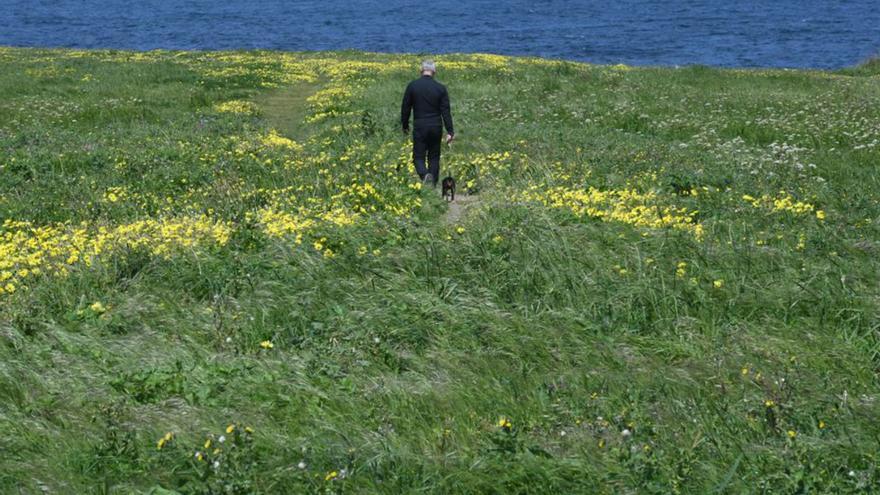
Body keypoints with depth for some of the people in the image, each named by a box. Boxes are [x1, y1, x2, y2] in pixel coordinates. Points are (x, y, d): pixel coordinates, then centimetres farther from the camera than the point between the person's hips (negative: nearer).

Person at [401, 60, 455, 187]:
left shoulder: (412, 86, -3)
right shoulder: (441, 88, -2)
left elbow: (405, 108, 2)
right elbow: (446, 111, -4)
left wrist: (405, 126, 15)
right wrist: (450, 132, -3)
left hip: (419, 127, -2)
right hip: (436, 128, 2)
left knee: (418, 156, 4)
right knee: (434, 157, 13)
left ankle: (425, 175, -25)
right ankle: (432, 185, 13)